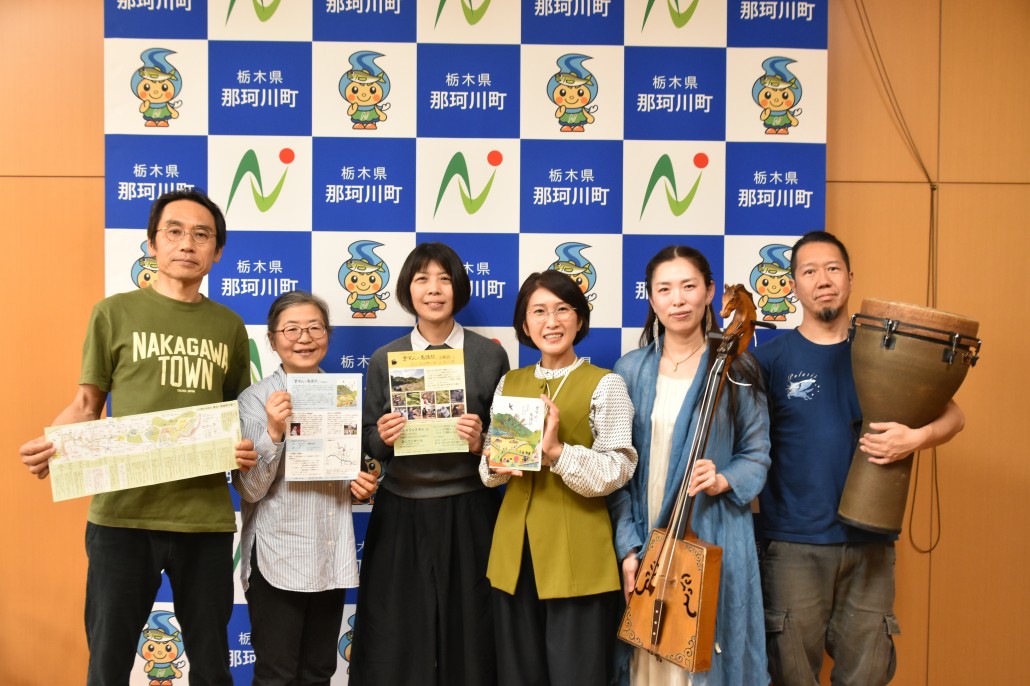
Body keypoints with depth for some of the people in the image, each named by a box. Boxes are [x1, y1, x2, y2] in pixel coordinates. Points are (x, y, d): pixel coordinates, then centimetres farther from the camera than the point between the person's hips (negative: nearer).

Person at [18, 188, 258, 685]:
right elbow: (86, 406, 4)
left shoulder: (230, 327, 9)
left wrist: (249, 448, -6)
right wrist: (48, 444, -15)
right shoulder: (114, 313, 2)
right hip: (122, 512, -2)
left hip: (206, 515, 2)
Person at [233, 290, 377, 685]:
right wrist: (273, 431, -26)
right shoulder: (255, 399, -8)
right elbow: (250, 489, -13)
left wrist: (361, 486, -3)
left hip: (332, 558, 4)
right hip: (277, 560, -4)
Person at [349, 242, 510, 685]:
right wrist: (383, 438, -13)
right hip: (401, 512, 1)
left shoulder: (490, 356, 0)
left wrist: (481, 443, -16)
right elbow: (368, 441, 8)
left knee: (468, 632, 7)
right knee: (398, 636, 8)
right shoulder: (384, 360, 4)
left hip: (469, 511, -1)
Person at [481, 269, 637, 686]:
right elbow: (489, 471, 13)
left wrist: (556, 452, -26)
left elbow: (617, 472, -13)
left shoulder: (604, 385, -6)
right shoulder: (509, 383, 9)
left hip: (577, 553, -4)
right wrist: (496, 466, -9)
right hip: (514, 547, 5)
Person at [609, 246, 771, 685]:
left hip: (715, 543, -1)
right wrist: (628, 545, -6)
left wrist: (724, 481, -17)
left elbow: (756, 455, 3)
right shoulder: (631, 370, 1)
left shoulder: (736, 370, -2)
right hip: (644, 540, 1)